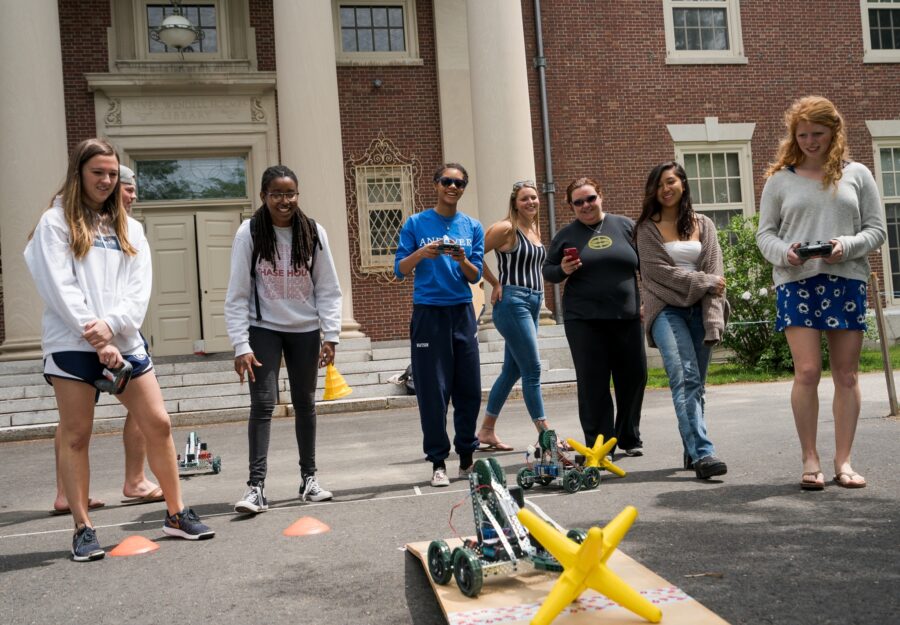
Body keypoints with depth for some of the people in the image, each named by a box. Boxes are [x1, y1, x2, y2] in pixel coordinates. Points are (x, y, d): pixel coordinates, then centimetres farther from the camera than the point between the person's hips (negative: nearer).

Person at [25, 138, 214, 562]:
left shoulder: (128, 228, 15)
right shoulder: (55, 222, 2)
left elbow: (140, 288, 4)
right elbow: (59, 288, -8)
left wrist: (110, 326, -13)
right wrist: (95, 340, -13)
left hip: (124, 342, 4)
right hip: (71, 345, -4)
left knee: (158, 424, 2)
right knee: (76, 436, 1)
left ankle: (176, 513, 14)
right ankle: (83, 529, 11)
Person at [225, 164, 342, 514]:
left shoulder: (314, 233, -4)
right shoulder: (249, 233, -10)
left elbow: (328, 289, 0)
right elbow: (237, 295, -9)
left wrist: (330, 336, -7)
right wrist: (241, 345, -15)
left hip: (305, 330, 2)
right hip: (263, 329, -2)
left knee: (305, 403, 10)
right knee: (263, 403, -10)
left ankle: (309, 479, 22)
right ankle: (256, 486, -7)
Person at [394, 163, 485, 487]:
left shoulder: (472, 227, 9)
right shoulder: (416, 223, 2)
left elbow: (475, 276, 6)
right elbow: (399, 270, 0)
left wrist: (462, 260, -14)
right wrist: (420, 254, -18)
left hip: (463, 313, 3)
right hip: (428, 314, -3)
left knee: (469, 389, 5)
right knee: (433, 391, -2)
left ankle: (467, 457, 20)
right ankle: (438, 462, 8)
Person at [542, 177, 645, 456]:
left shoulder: (625, 226, 9)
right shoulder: (566, 234, 7)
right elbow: (547, 271, 12)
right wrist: (562, 270, -9)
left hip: (627, 317, 2)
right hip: (583, 319, -1)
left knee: (634, 377, 6)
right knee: (592, 383, -3)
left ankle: (630, 438, 24)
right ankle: (599, 444, 5)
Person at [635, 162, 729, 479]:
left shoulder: (704, 225, 14)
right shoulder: (648, 228, 7)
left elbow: (715, 276, 5)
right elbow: (660, 271, -4)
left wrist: (713, 322, -7)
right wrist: (704, 282, -4)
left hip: (699, 310, 3)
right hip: (667, 309, -3)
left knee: (696, 383, 5)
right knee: (685, 377, -18)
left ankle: (692, 452, 15)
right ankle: (702, 453, -24)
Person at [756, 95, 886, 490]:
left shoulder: (856, 175, 10)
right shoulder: (780, 180, 9)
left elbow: (877, 230, 7)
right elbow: (765, 234, 9)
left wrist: (847, 246, -13)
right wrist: (784, 253, -13)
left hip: (847, 280, 1)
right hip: (796, 282, -1)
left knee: (846, 375, 4)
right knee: (807, 372, -10)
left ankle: (843, 461, 13)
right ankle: (810, 461, 3)